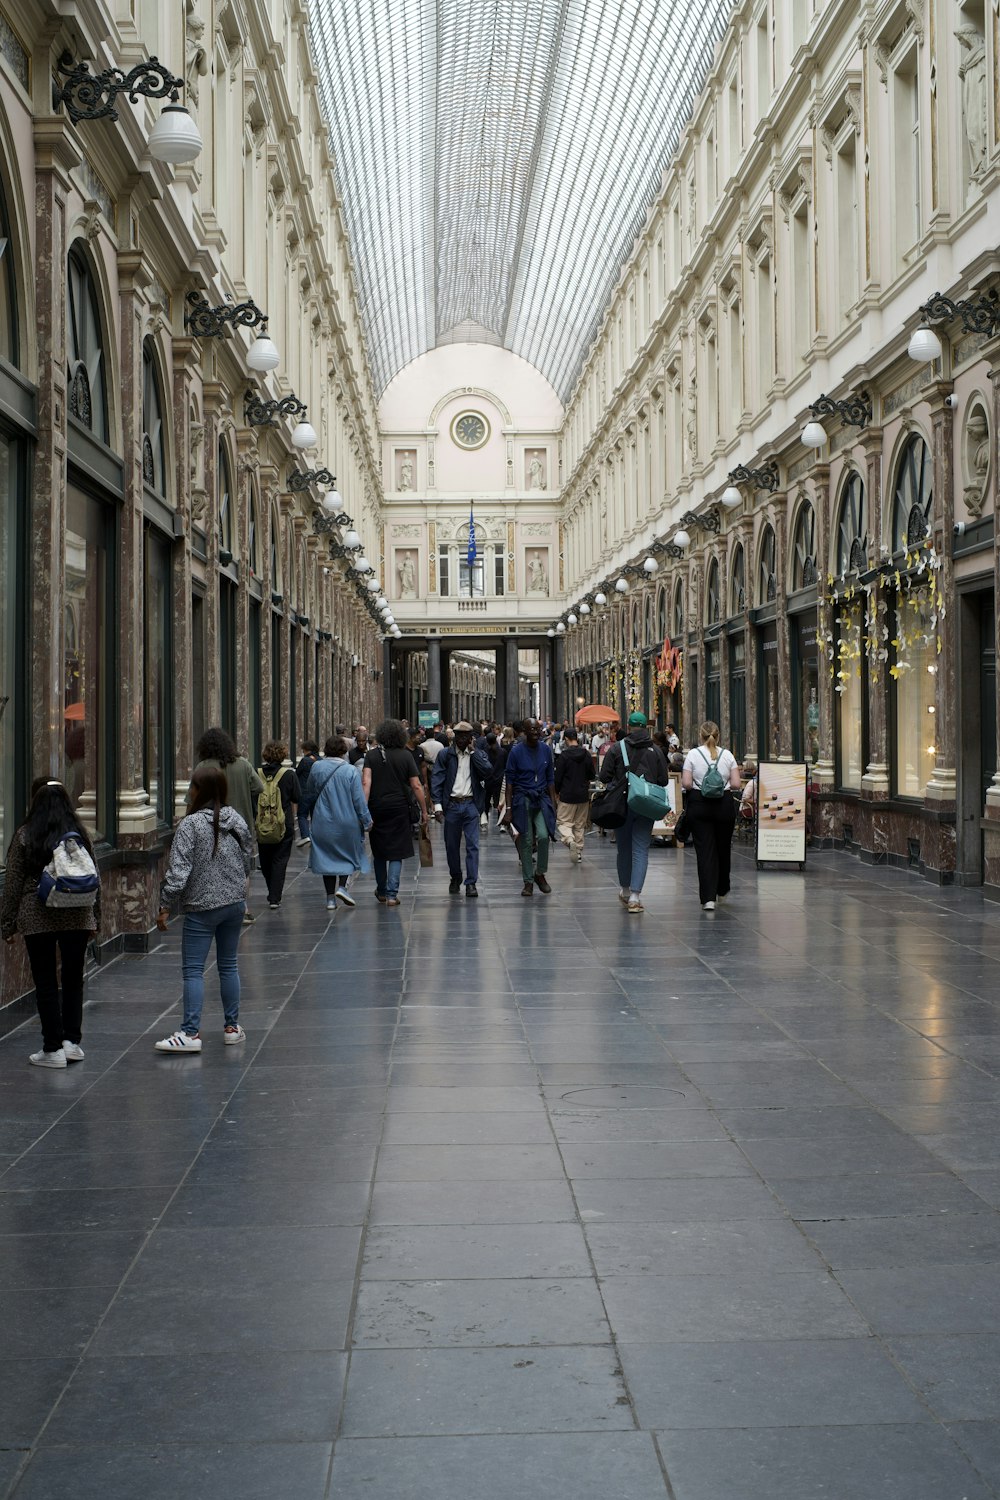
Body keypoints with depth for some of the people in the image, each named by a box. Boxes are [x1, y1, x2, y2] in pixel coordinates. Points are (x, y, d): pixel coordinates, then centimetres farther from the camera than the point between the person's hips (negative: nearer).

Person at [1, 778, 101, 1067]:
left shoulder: (25, 836, -4)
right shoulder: (80, 834, 3)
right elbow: (94, 880, 7)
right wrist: (95, 918, 16)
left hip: (37, 918, -2)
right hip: (77, 916, 3)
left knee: (46, 983, 4)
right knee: (73, 979, 13)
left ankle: (53, 1049, 5)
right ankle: (72, 1041, 12)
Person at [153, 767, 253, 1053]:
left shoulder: (190, 825, -15)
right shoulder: (237, 821, 4)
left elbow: (178, 870, -18)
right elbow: (247, 862, 13)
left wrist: (165, 905, -12)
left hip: (201, 908, -6)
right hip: (235, 903, 6)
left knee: (193, 970, -2)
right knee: (228, 965, 15)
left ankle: (191, 1032, -4)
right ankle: (232, 1027, 20)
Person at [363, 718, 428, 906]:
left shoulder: (371, 755, 1)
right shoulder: (405, 756, -2)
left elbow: (366, 783, -11)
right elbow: (416, 786, -4)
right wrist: (424, 811, 3)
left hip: (377, 808, 2)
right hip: (399, 808, -2)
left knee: (379, 851, 17)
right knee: (396, 853, 3)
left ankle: (381, 891, 29)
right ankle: (392, 894, -5)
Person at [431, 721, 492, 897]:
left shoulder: (479, 755, 6)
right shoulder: (445, 755, 4)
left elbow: (488, 772, -12)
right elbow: (436, 779, 0)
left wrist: (473, 751, -9)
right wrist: (437, 804, -10)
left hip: (471, 805, -1)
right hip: (451, 805, 1)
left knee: (472, 845, -6)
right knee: (452, 845, 9)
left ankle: (471, 883, -4)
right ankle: (455, 878, 27)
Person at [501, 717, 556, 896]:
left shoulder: (545, 750, 6)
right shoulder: (516, 751, -5)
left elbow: (550, 779, 13)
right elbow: (509, 781, -3)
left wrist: (553, 803, 8)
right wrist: (508, 809, -7)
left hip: (541, 799, 2)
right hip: (522, 800, -2)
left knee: (543, 836, -15)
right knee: (525, 841, 1)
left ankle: (540, 874, 6)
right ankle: (528, 881, 11)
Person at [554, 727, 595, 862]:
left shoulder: (564, 755, -12)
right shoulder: (587, 755, 1)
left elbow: (558, 777, -9)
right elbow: (592, 776, 9)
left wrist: (557, 791, 7)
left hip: (567, 795, -4)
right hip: (583, 795, 4)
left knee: (563, 822, 1)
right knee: (580, 824, 14)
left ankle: (569, 840, -26)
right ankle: (579, 850, 16)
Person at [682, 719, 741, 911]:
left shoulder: (693, 754, -4)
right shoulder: (727, 755, 1)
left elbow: (686, 783, -10)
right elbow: (736, 784, -3)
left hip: (698, 804, -2)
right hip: (724, 804, 2)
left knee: (705, 850, -1)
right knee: (723, 847, 18)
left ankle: (708, 897, -9)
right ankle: (722, 890, 36)